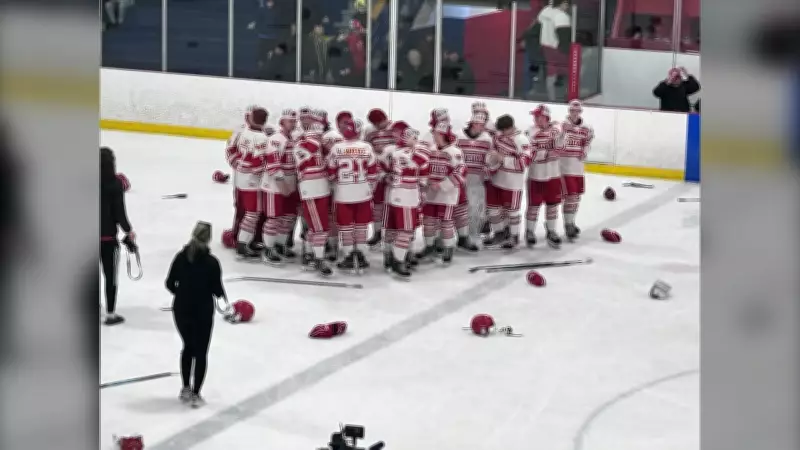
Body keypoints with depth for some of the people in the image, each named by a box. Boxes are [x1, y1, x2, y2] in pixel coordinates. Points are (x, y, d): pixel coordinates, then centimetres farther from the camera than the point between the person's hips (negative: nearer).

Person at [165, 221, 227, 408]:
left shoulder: (181, 257, -4)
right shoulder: (211, 262, -16)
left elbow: (170, 283, 1)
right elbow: (217, 288, -12)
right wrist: (223, 296, 11)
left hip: (181, 309, 4)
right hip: (202, 312, -4)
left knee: (188, 347, 23)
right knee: (201, 352, 8)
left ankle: (186, 389, 27)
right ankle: (195, 395, 9)